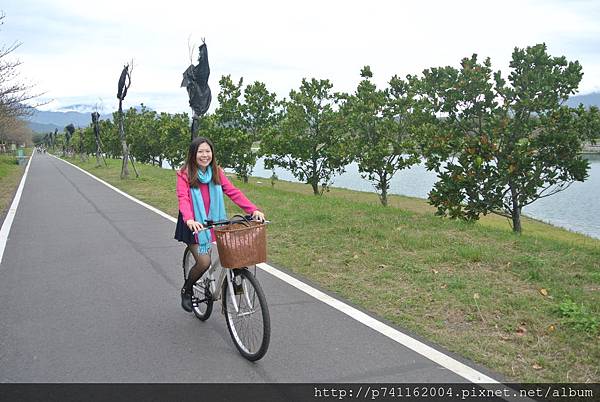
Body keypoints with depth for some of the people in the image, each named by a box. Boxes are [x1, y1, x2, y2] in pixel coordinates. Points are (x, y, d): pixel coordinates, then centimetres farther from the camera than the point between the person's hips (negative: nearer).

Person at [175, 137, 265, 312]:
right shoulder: (185, 174, -9)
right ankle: (186, 290, 15)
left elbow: (233, 192, -4)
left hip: (213, 222, 4)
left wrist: (253, 210, -17)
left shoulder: (217, 172, 4)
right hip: (194, 225, -4)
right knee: (204, 262, -14)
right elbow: (183, 198, -23)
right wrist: (189, 220, -43)